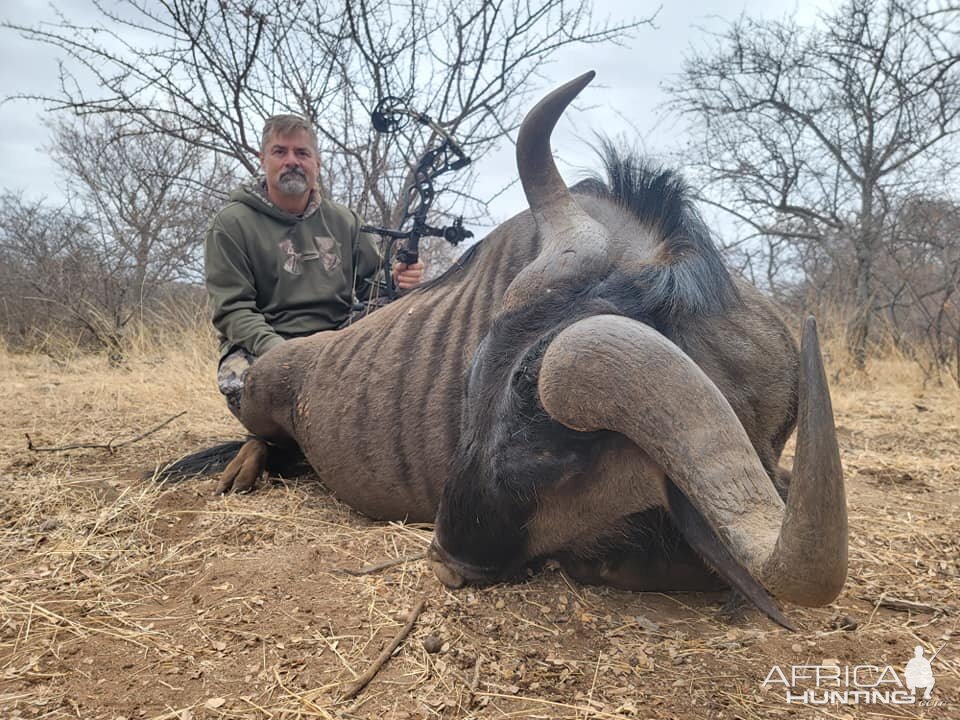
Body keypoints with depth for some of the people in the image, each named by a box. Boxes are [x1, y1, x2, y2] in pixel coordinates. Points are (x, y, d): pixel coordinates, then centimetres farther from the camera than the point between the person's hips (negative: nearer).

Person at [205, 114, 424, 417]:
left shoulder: (343, 221, 17)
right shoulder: (232, 224, 4)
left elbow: (371, 284, 21)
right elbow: (231, 309, -4)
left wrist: (397, 281, -5)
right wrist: (276, 348, -23)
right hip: (258, 351, -3)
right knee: (239, 381, -39)